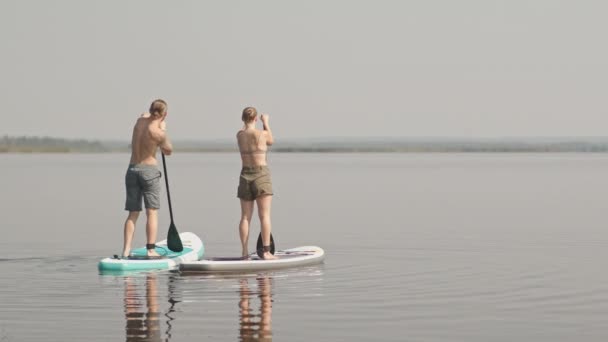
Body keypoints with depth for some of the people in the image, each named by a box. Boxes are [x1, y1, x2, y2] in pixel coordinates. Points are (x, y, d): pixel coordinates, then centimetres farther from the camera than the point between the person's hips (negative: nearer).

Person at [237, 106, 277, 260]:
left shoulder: (239, 135, 2)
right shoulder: (261, 134, -9)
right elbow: (270, 141, 13)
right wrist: (266, 122, 23)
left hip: (245, 175, 4)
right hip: (261, 175, -4)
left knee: (245, 217, 6)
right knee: (264, 215, -3)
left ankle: (245, 252, 3)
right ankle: (266, 252, -8)